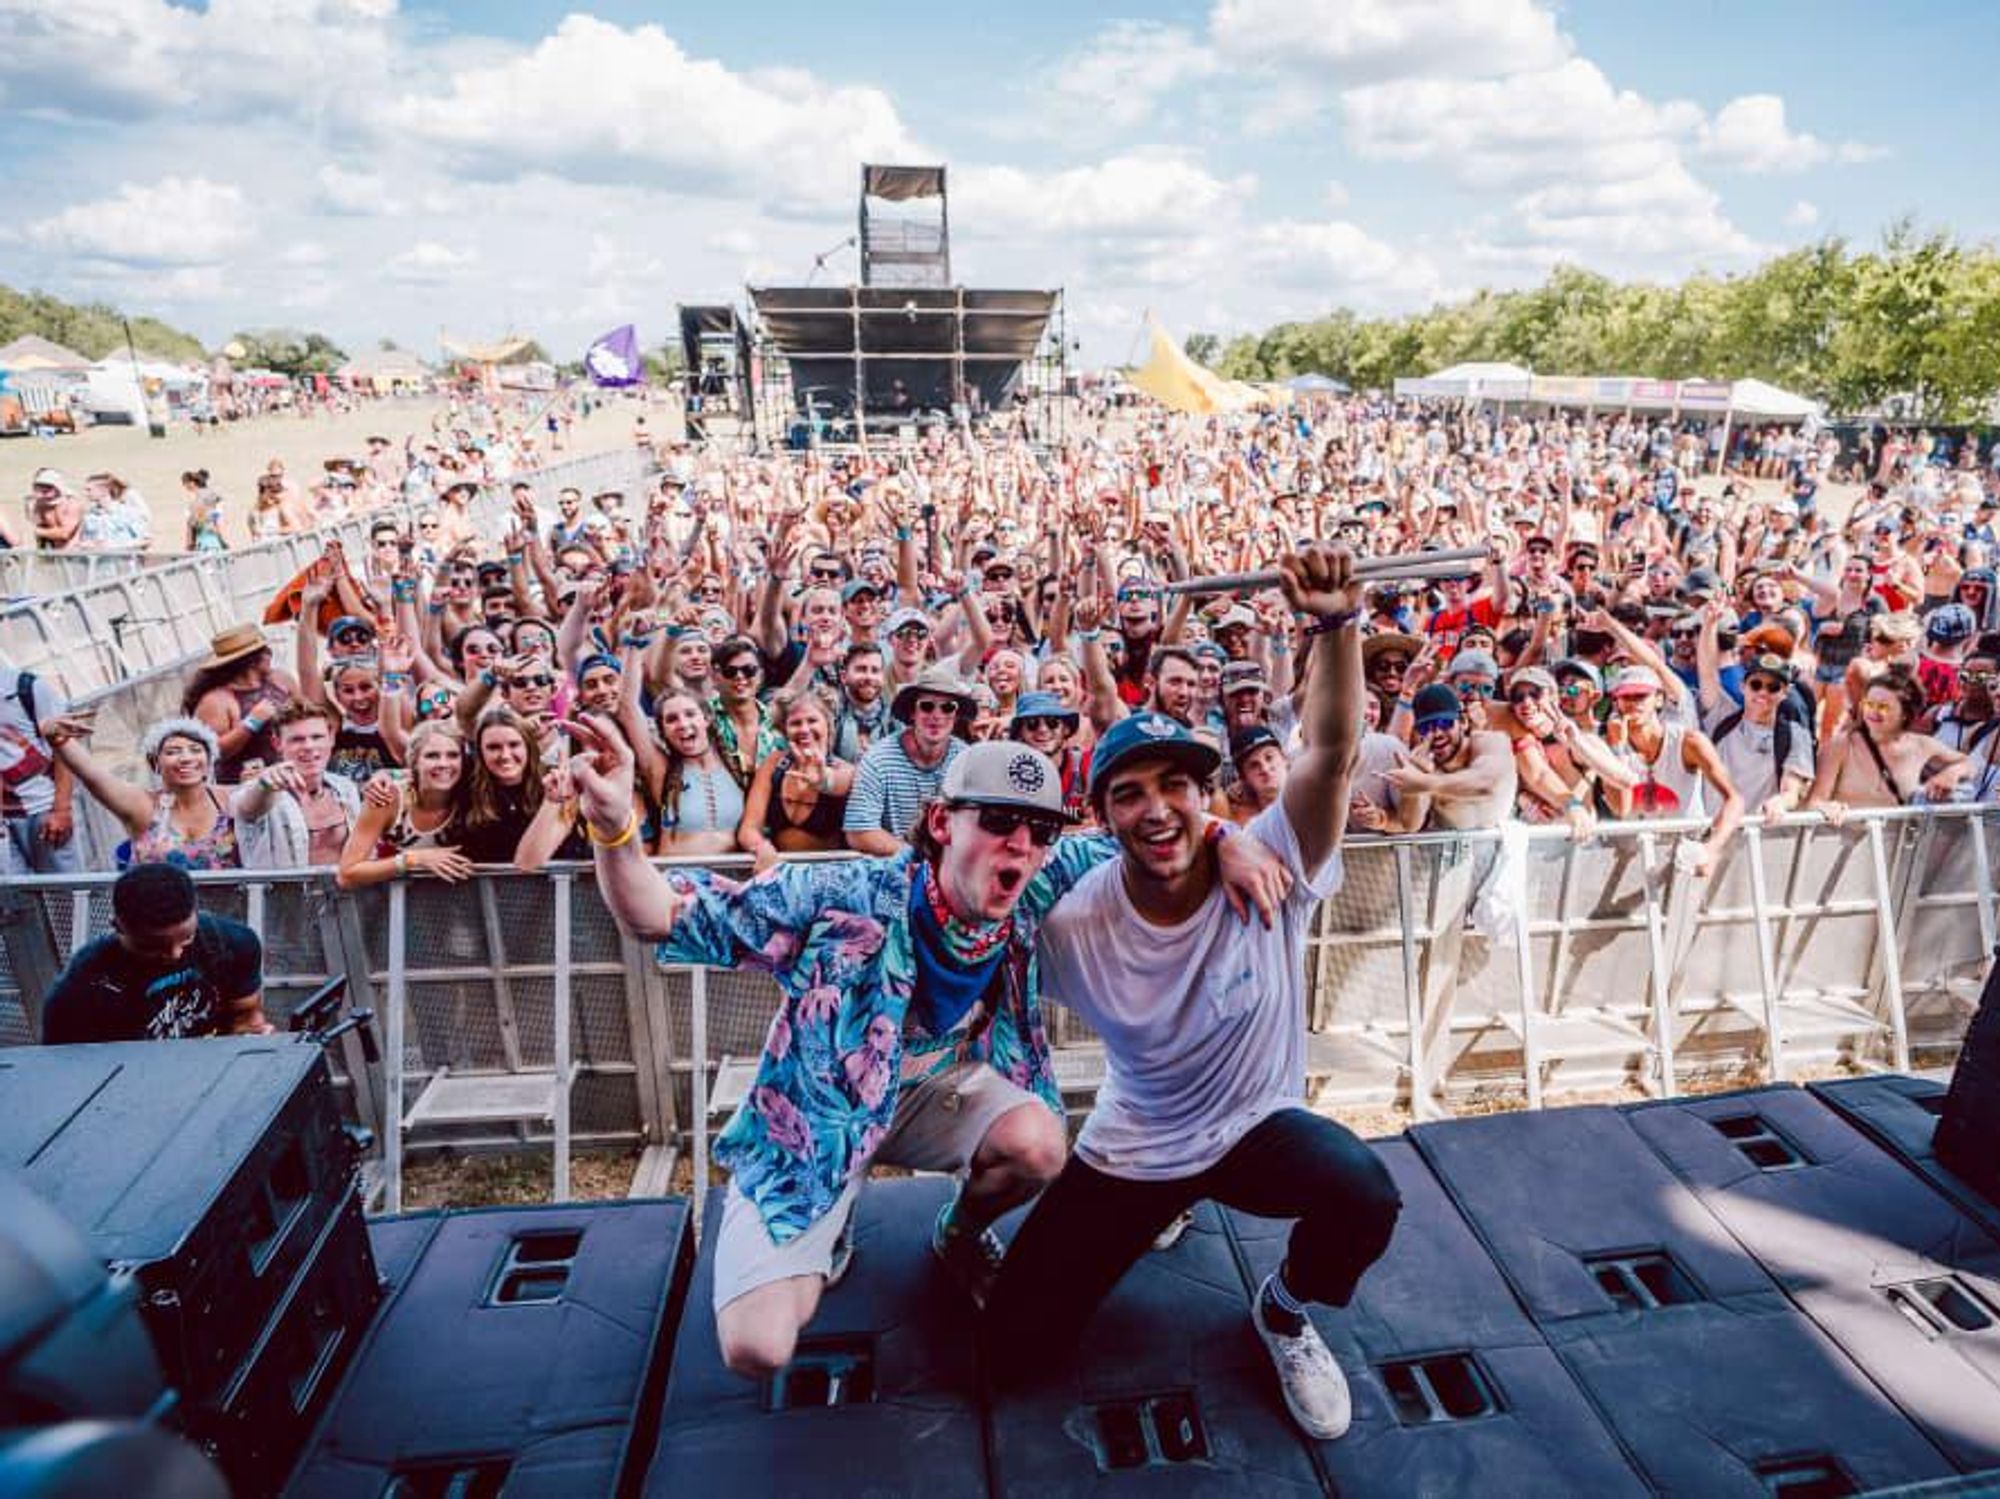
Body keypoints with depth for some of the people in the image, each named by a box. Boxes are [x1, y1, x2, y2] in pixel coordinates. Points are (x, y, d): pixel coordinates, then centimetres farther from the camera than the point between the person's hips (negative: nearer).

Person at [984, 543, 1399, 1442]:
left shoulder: (1268, 870, -23)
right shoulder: (1070, 923, -20)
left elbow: (1334, 750, -36)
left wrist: (1337, 622, -49)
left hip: (1257, 1124, -1)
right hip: (1131, 1144, 1)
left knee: (1365, 1199, -34)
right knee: (1012, 1348, 0)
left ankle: (1284, 1312, 5)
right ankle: (1155, 1213, 27)